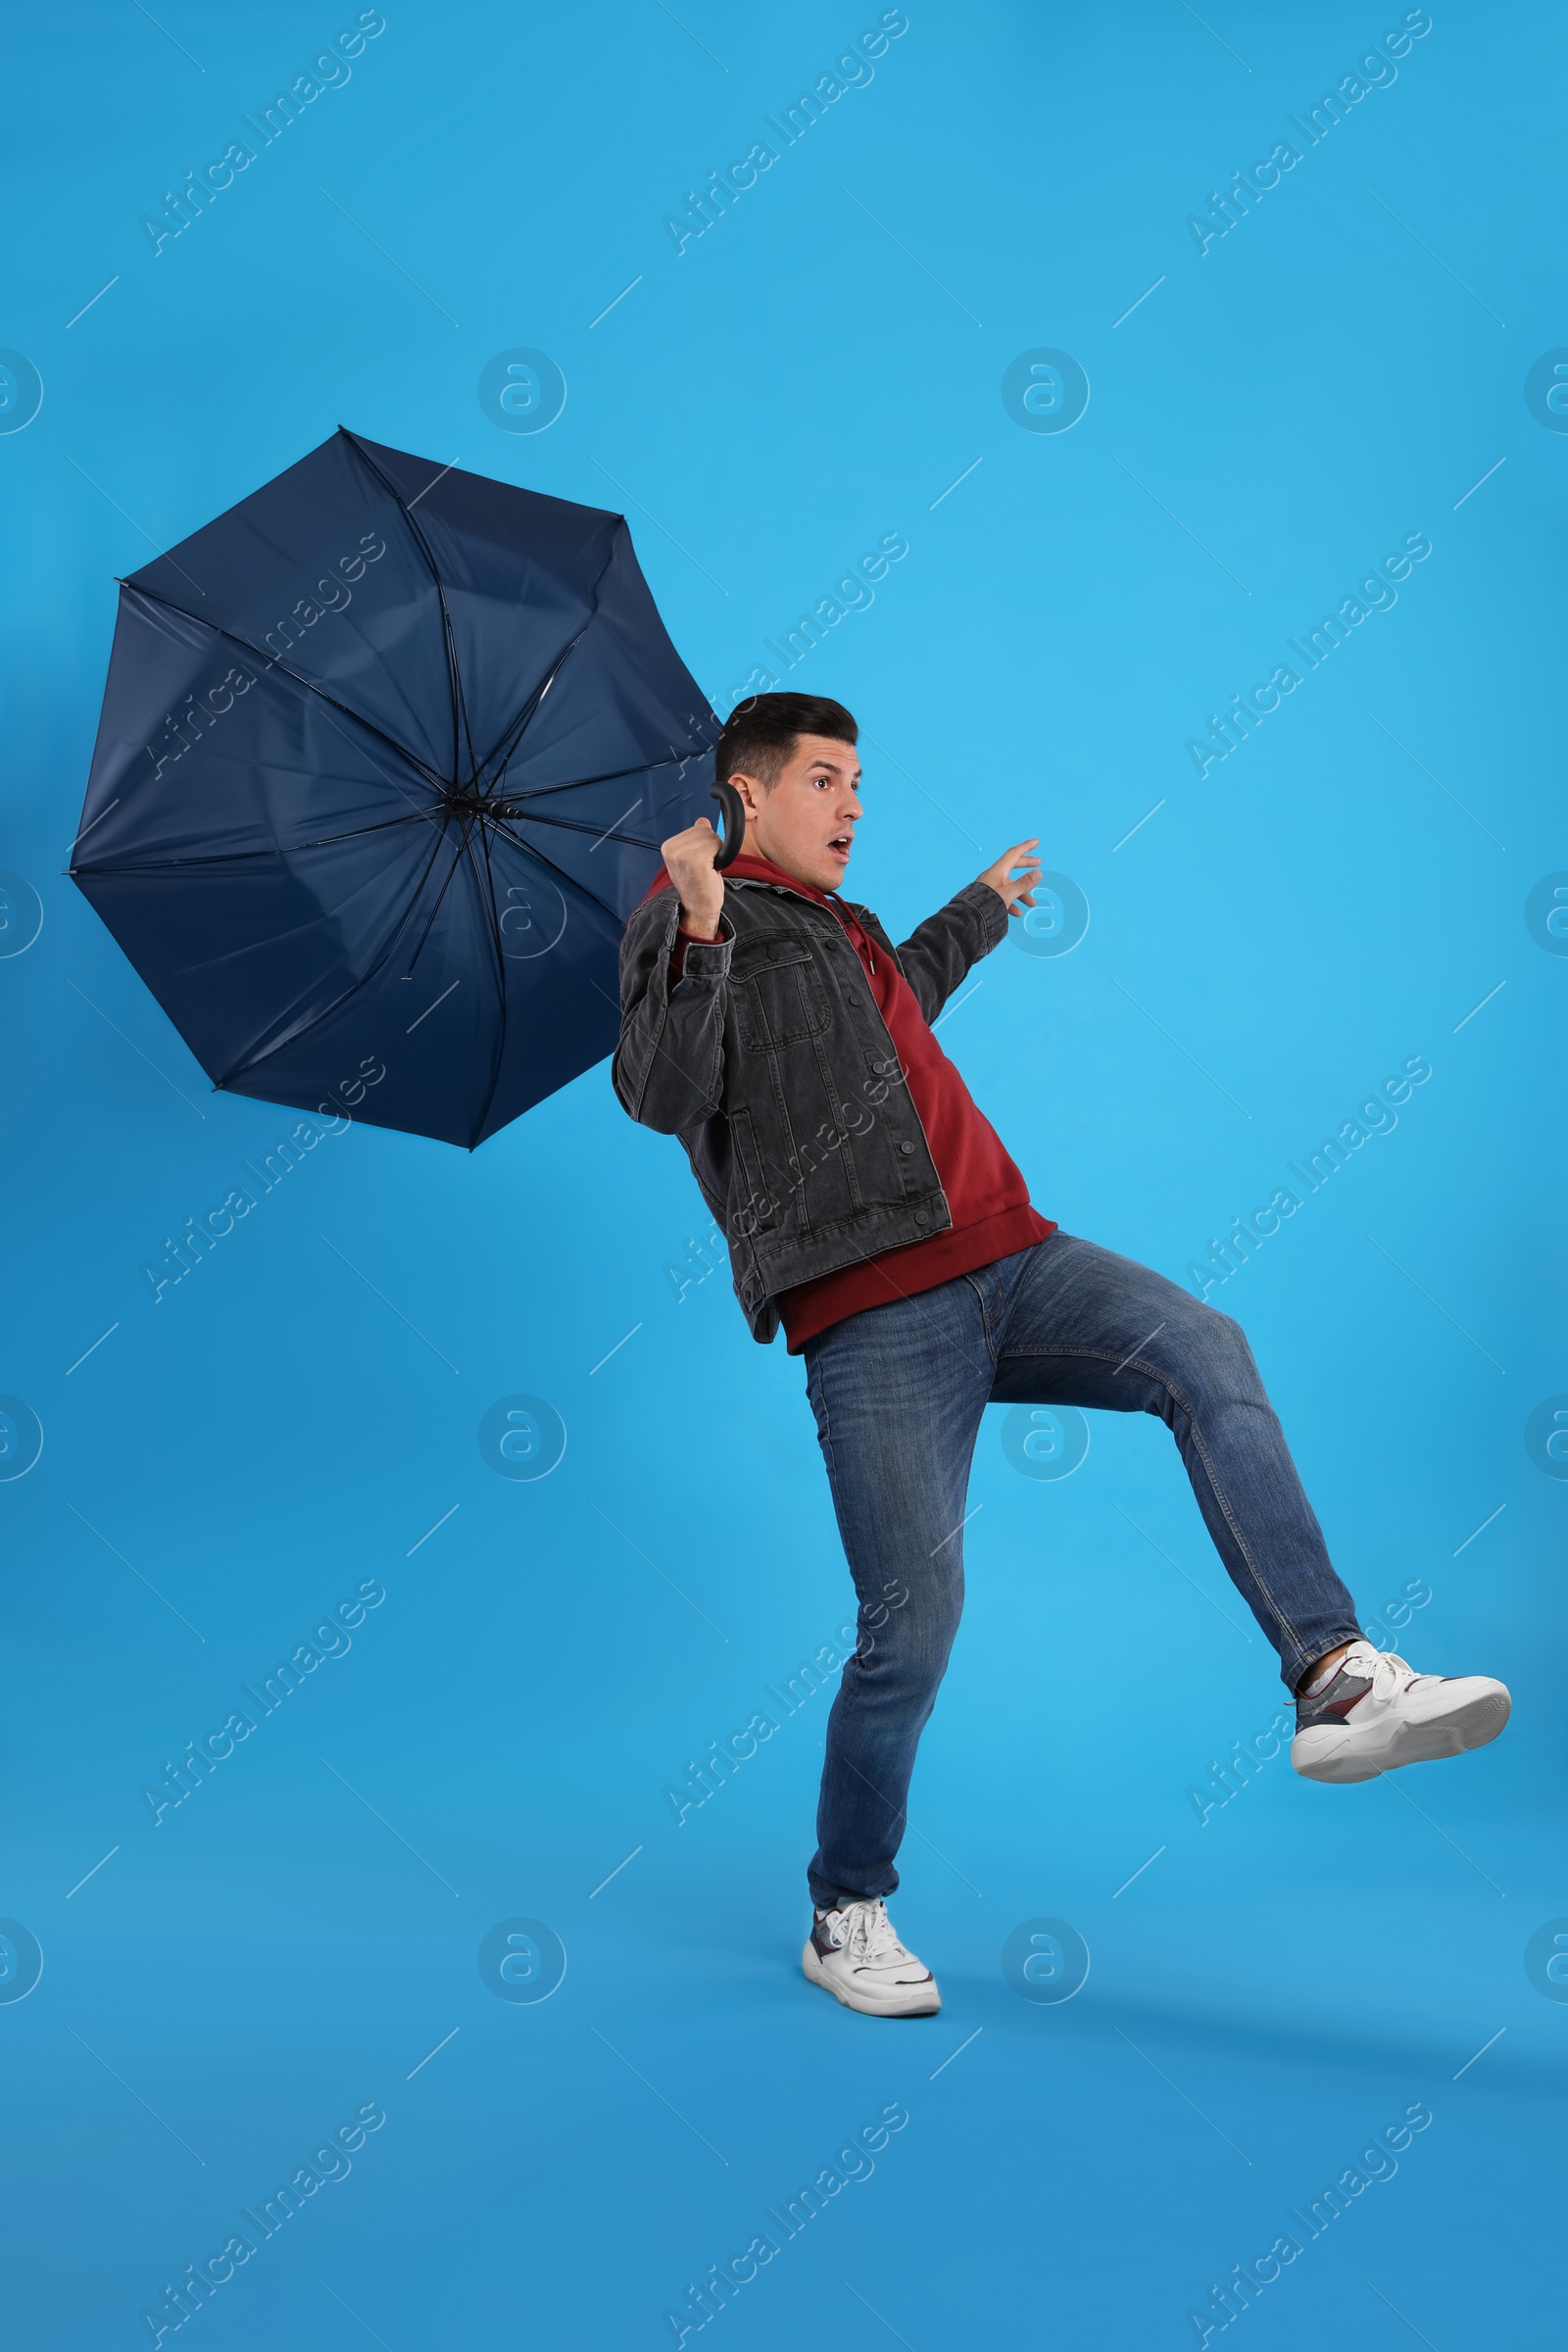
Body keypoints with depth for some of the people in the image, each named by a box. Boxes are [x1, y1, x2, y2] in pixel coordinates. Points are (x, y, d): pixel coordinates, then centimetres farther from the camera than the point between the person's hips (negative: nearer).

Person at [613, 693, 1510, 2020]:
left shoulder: (841, 927, 28)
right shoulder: (692, 923, 3)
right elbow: (659, 1094, -14)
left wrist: (979, 914, 58)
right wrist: (699, 935, -26)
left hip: (1003, 1261, 7)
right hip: (872, 1314, -7)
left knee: (1203, 1350, -22)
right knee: (914, 1624, -9)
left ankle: (1337, 1680, -28)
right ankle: (847, 1915, 12)